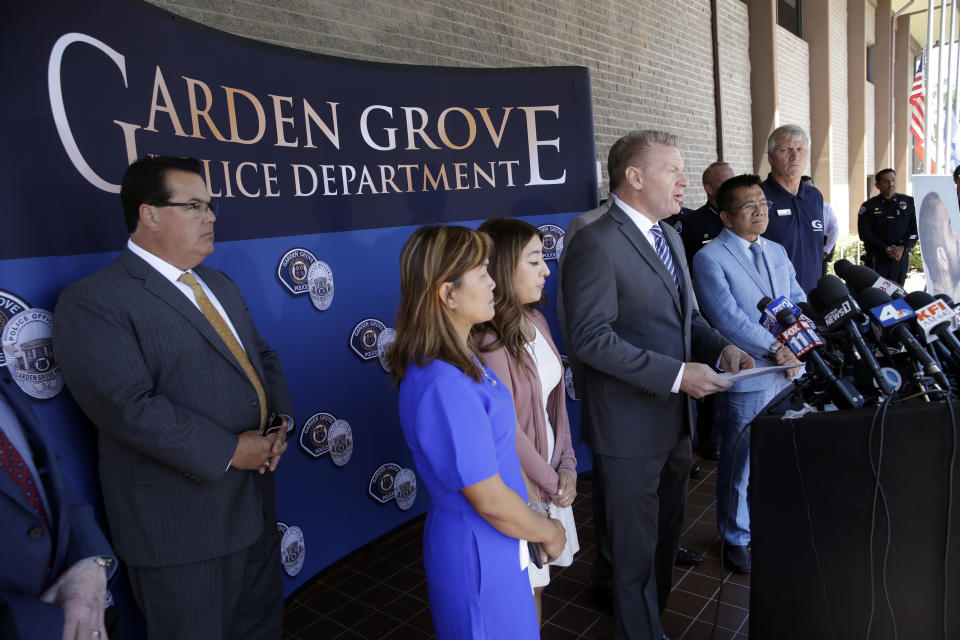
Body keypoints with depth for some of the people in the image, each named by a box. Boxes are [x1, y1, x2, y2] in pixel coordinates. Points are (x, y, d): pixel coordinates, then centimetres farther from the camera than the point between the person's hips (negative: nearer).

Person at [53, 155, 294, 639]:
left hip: (255, 504, 7)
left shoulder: (220, 286, 12)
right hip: (180, 523, -7)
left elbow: (263, 357, 15)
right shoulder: (91, 302, -15)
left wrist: (281, 419, -4)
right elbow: (128, 407, -24)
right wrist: (228, 451, -20)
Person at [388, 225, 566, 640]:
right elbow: (491, 502, -26)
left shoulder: (455, 360, -1)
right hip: (478, 550, -9)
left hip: (478, 538, 9)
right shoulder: (444, 386, -32)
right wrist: (548, 532, -8)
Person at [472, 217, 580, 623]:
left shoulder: (536, 322, 1)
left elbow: (555, 400, 6)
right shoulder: (487, 342, -24)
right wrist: (551, 483, -8)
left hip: (551, 479, 7)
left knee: (536, 582, 21)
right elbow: (506, 431, -20)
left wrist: (566, 467, 1)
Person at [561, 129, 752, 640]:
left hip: (675, 418, 9)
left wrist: (720, 347, -2)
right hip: (630, 426, -9)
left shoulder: (669, 237, 12)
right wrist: (675, 374, -25)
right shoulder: (596, 244, -18)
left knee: (667, 533, 24)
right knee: (636, 547, 11)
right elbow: (590, 337, -24)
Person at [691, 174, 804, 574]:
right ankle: (736, 537, 28)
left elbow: (799, 301, 12)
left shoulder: (777, 252, 14)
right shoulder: (709, 259, -9)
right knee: (738, 464, 9)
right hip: (746, 378, -6)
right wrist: (774, 349, -22)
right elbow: (728, 318, -18)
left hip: (789, 374, 6)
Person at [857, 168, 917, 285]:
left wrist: (903, 248, -9)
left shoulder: (909, 202, 10)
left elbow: (916, 228, 6)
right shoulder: (869, 206, 3)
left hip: (901, 257, 2)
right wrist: (886, 249, -12)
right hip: (877, 258, -2)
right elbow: (864, 234, -4)